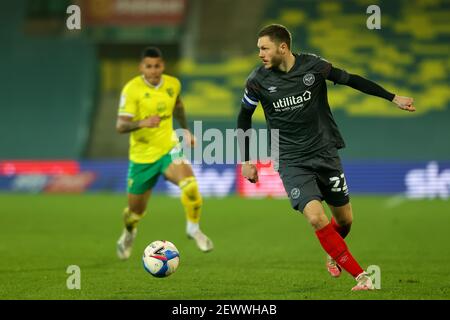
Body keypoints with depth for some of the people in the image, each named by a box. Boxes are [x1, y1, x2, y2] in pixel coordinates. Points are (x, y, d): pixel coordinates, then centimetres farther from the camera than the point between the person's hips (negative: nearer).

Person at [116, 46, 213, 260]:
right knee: (136, 210, 11)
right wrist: (142, 123, -40)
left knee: (189, 184, -29)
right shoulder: (132, 89, -16)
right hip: (142, 156, -2)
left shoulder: (173, 84, -2)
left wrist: (185, 130, 20)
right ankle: (129, 234, 47)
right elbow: (120, 126, -22)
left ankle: (193, 228, -7)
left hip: (168, 149, 2)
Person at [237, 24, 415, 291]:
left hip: (325, 153, 2)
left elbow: (350, 80, 3)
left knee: (344, 220, 9)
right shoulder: (258, 81, -8)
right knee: (316, 217, -21)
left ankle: (334, 255, 45)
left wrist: (393, 97, 5)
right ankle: (361, 276, -13)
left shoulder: (313, 66, -10)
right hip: (292, 161, -2)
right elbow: (244, 117, 8)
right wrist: (247, 160, 7)